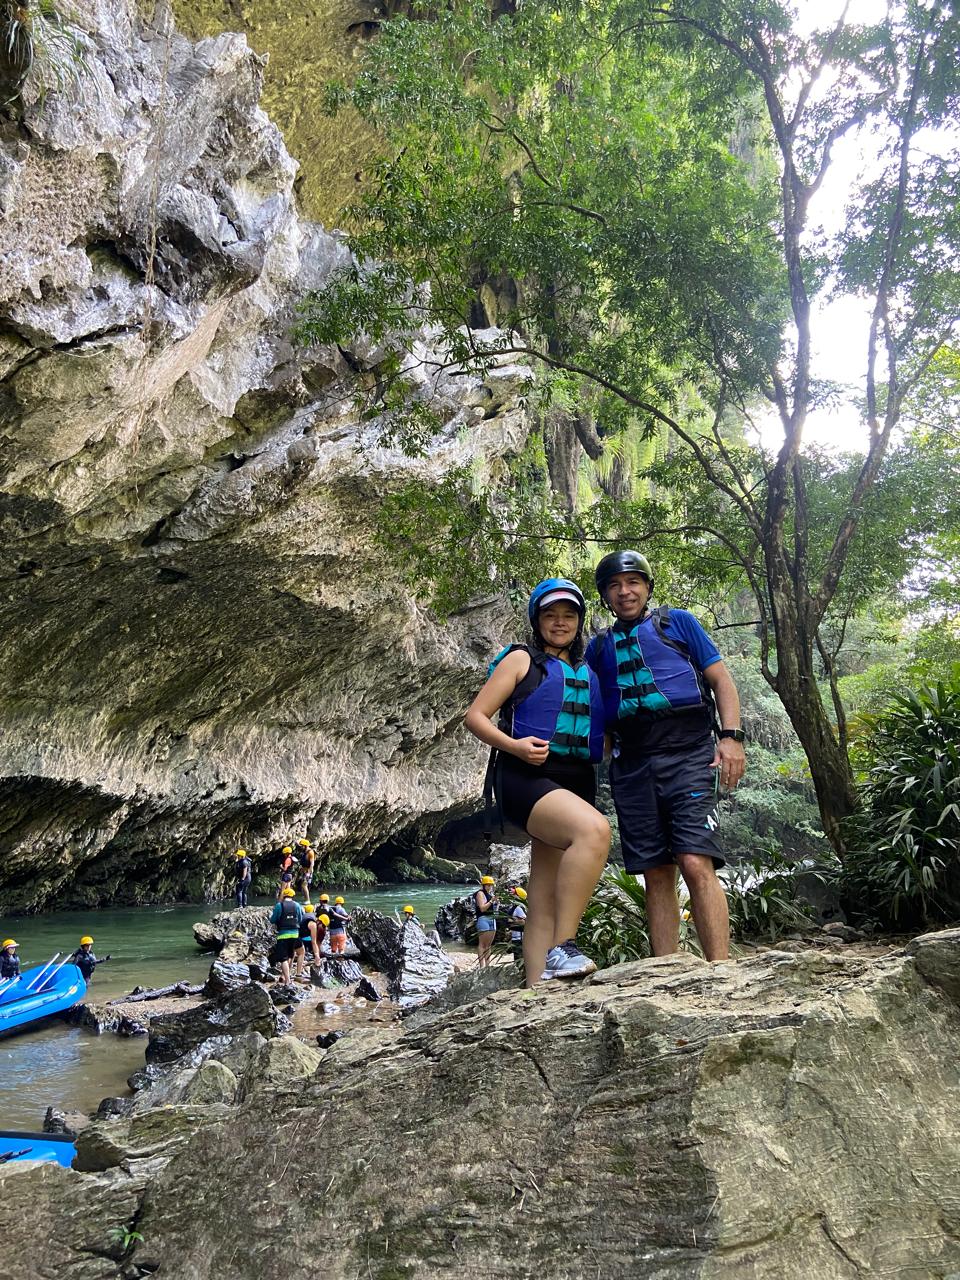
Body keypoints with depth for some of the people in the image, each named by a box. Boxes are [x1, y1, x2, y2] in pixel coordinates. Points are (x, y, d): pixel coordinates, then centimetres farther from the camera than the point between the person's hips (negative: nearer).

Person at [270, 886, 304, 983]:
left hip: (283, 935, -4)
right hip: (295, 934, 4)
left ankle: (287, 980, -12)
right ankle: (285, 976, 33)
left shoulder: (279, 905, -8)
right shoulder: (297, 905, 3)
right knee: (289, 956, 21)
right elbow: (300, 920, 9)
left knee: (283, 958, -3)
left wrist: (271, 915, 18)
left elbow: (272, 920, -3)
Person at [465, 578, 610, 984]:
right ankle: (562, 949, -30)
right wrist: (514, 745, -17)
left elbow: (601, 736, 34)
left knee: (545, 905, 2)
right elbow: (475, 716, 0)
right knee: (594, 829, -34)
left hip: (575, 784, 6)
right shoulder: (522, 659, 8)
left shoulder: (588, 673, 24)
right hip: (526, 778, -6)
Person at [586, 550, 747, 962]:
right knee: (656, 874, 3)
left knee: (696, 863, -16)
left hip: (687, 754, -3)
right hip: (631, 765, 4)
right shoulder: (599, 646, 21)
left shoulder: (677, 622, 12)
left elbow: (721, 680, 8)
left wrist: (731, 735, -6)